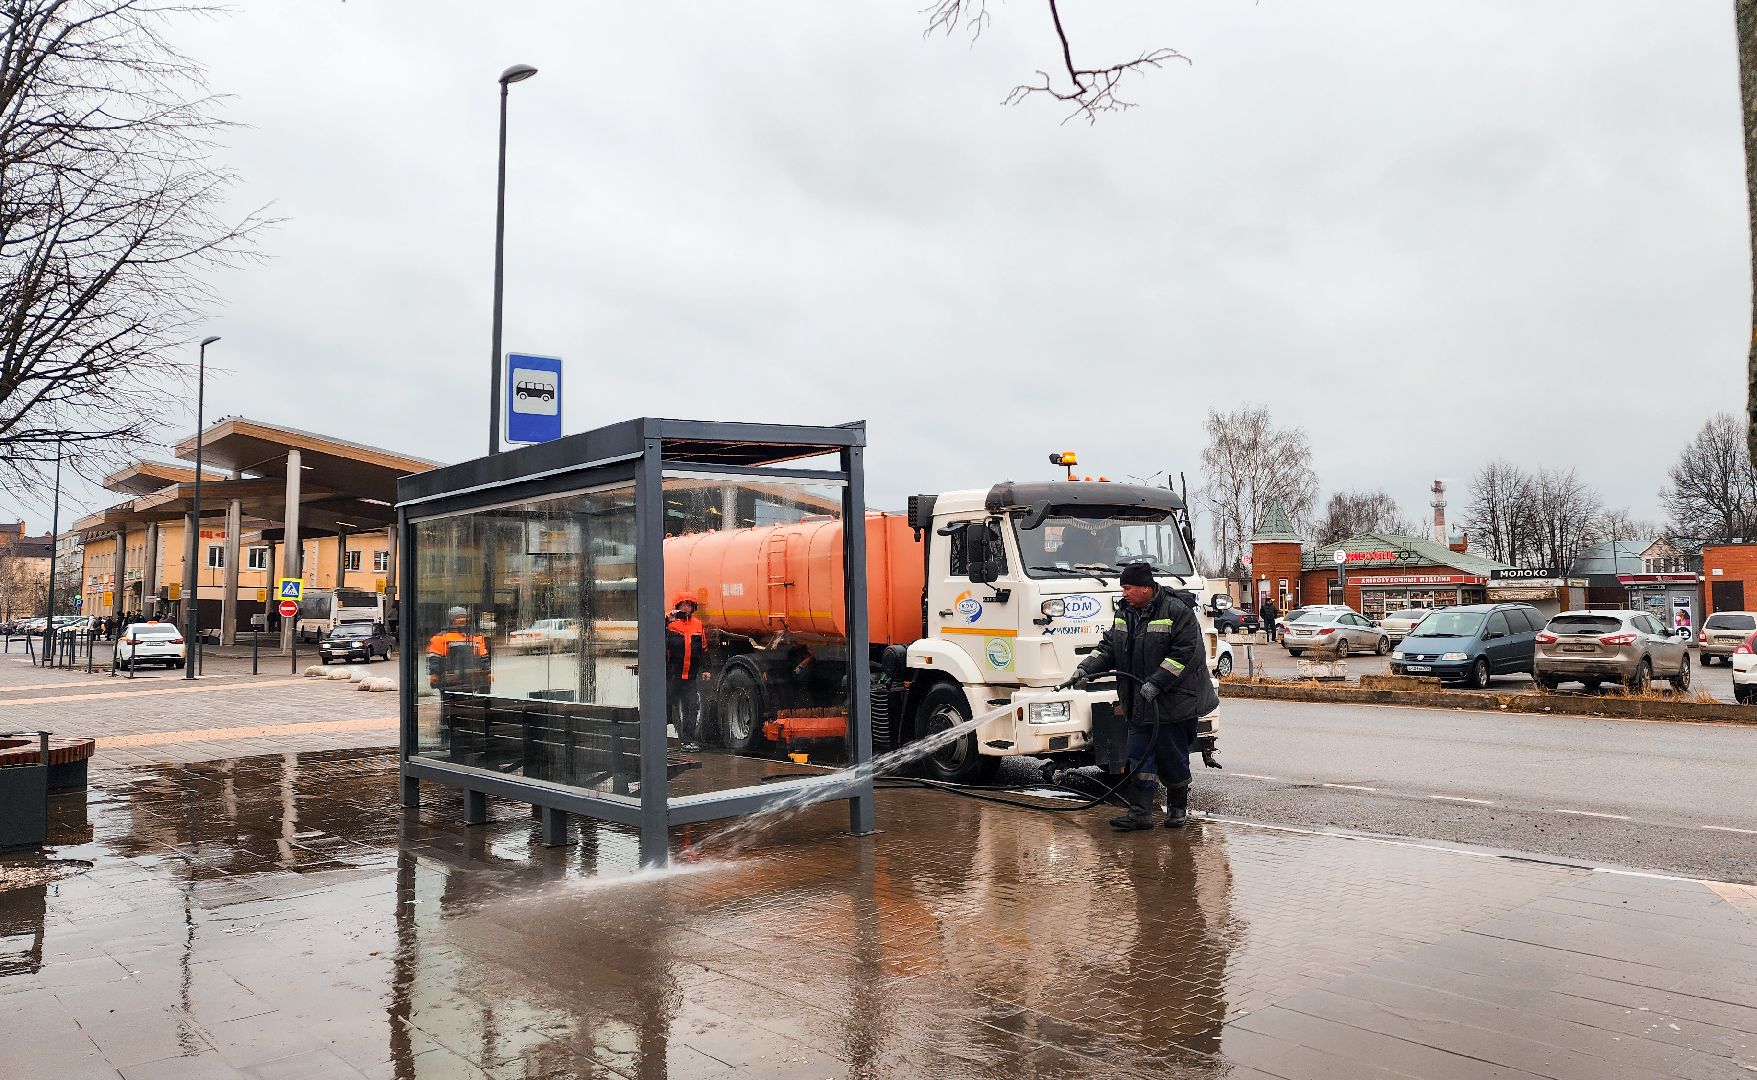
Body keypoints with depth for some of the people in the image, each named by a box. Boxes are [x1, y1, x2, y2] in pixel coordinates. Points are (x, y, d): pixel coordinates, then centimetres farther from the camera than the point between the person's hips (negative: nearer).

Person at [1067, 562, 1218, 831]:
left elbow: (1185, 653, -18)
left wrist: (1156, 683, -23)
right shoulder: (1125, 614, 10)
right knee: (1139, 757, 3)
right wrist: (1086, 668, -5)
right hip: (1140, 706, 6)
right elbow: (1108, 647, 12)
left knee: (1172, 757, 5)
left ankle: (1178, 807, 25)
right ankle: (1140, 811, 6)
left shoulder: (1177, 612, -13)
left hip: (1173, 703, -6)